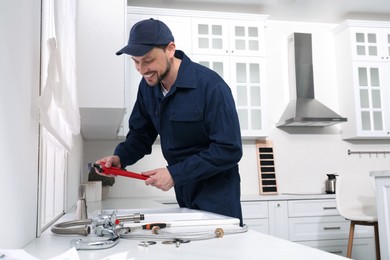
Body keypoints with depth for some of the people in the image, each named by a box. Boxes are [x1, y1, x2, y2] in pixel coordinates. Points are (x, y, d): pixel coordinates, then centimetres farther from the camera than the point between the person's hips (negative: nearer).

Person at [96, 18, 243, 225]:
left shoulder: (211, 86, -23)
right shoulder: (148, 86, -3)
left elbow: (229, 149, -23)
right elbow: (141, 134, 8)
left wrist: (175, 174, -24)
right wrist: (119, 157, -12)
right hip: (183, 192, 6)